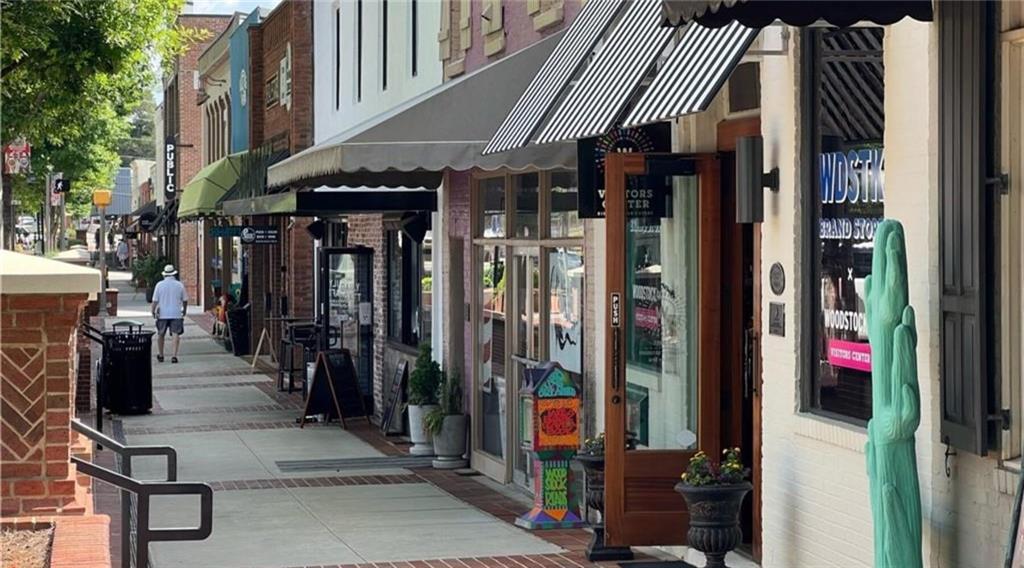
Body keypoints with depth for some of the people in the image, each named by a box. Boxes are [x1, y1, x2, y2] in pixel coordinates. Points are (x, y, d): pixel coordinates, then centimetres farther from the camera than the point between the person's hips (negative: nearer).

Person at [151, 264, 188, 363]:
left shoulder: (159, 285, -2)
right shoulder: (179, 285, 1)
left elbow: (155, 300, -4)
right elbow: (185, 300, 8)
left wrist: (153, 311, 6)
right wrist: (184, 310, 23)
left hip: (162, 314, 1)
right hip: (176, 314, 0)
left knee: (160, 334, 15)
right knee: (176, 334, -4)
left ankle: (160, 355, 25)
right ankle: (174, 356, -14)